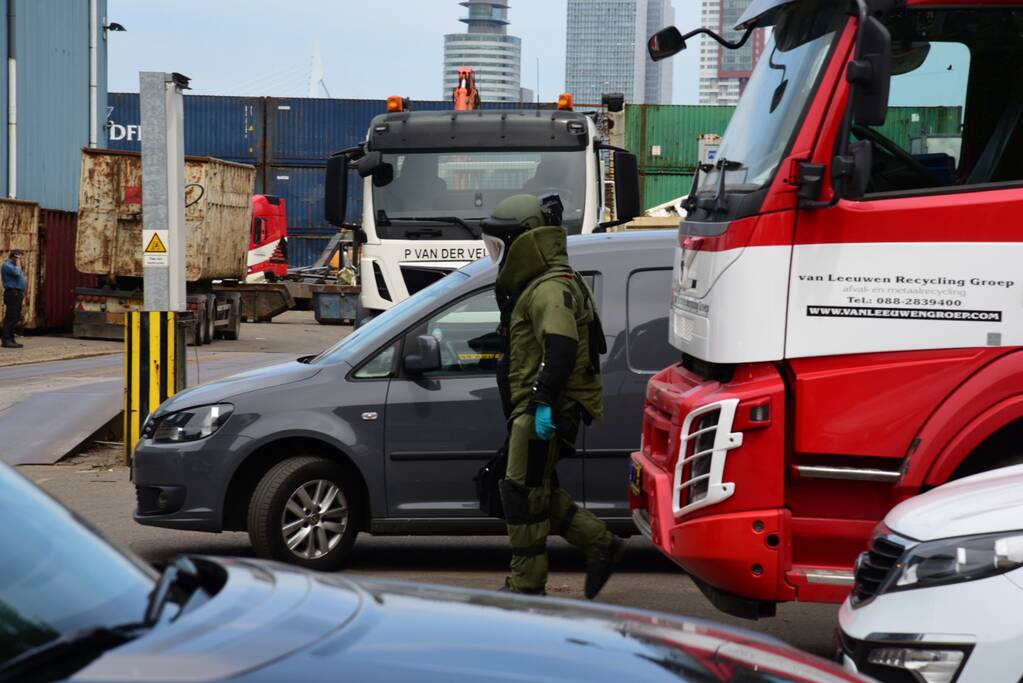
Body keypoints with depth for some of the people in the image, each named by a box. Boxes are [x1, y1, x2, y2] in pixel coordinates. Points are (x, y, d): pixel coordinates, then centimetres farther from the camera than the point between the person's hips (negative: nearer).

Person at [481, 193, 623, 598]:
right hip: (534, 410, 11)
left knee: (523, 493, -6)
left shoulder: (550, 289, -16)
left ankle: (526, 587, 0)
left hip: (544, 412, -11)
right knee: (539, 492, 15)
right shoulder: (536, 286, 21)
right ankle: (601, 545, 19)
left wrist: (543, 401, -34)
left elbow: (561, 348, -29)